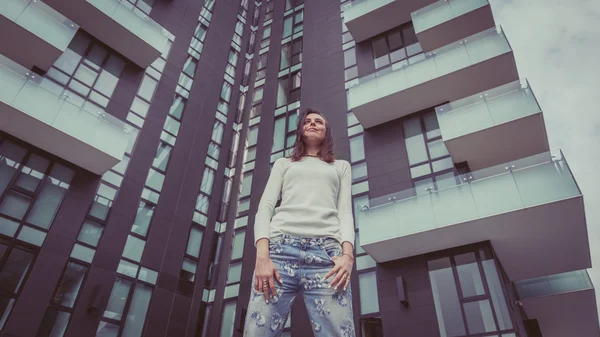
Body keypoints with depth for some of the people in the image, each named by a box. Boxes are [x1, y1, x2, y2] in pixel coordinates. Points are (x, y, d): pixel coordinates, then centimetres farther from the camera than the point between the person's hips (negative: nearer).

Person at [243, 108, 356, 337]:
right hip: (280, 248, 1)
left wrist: (347, 254, -6)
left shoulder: (341, 167, 28)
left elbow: (345, 211, 14)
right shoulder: (283, 164, 27)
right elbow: (265, 207, 13)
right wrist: (262, 255, -5)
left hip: (327, 252, 0)